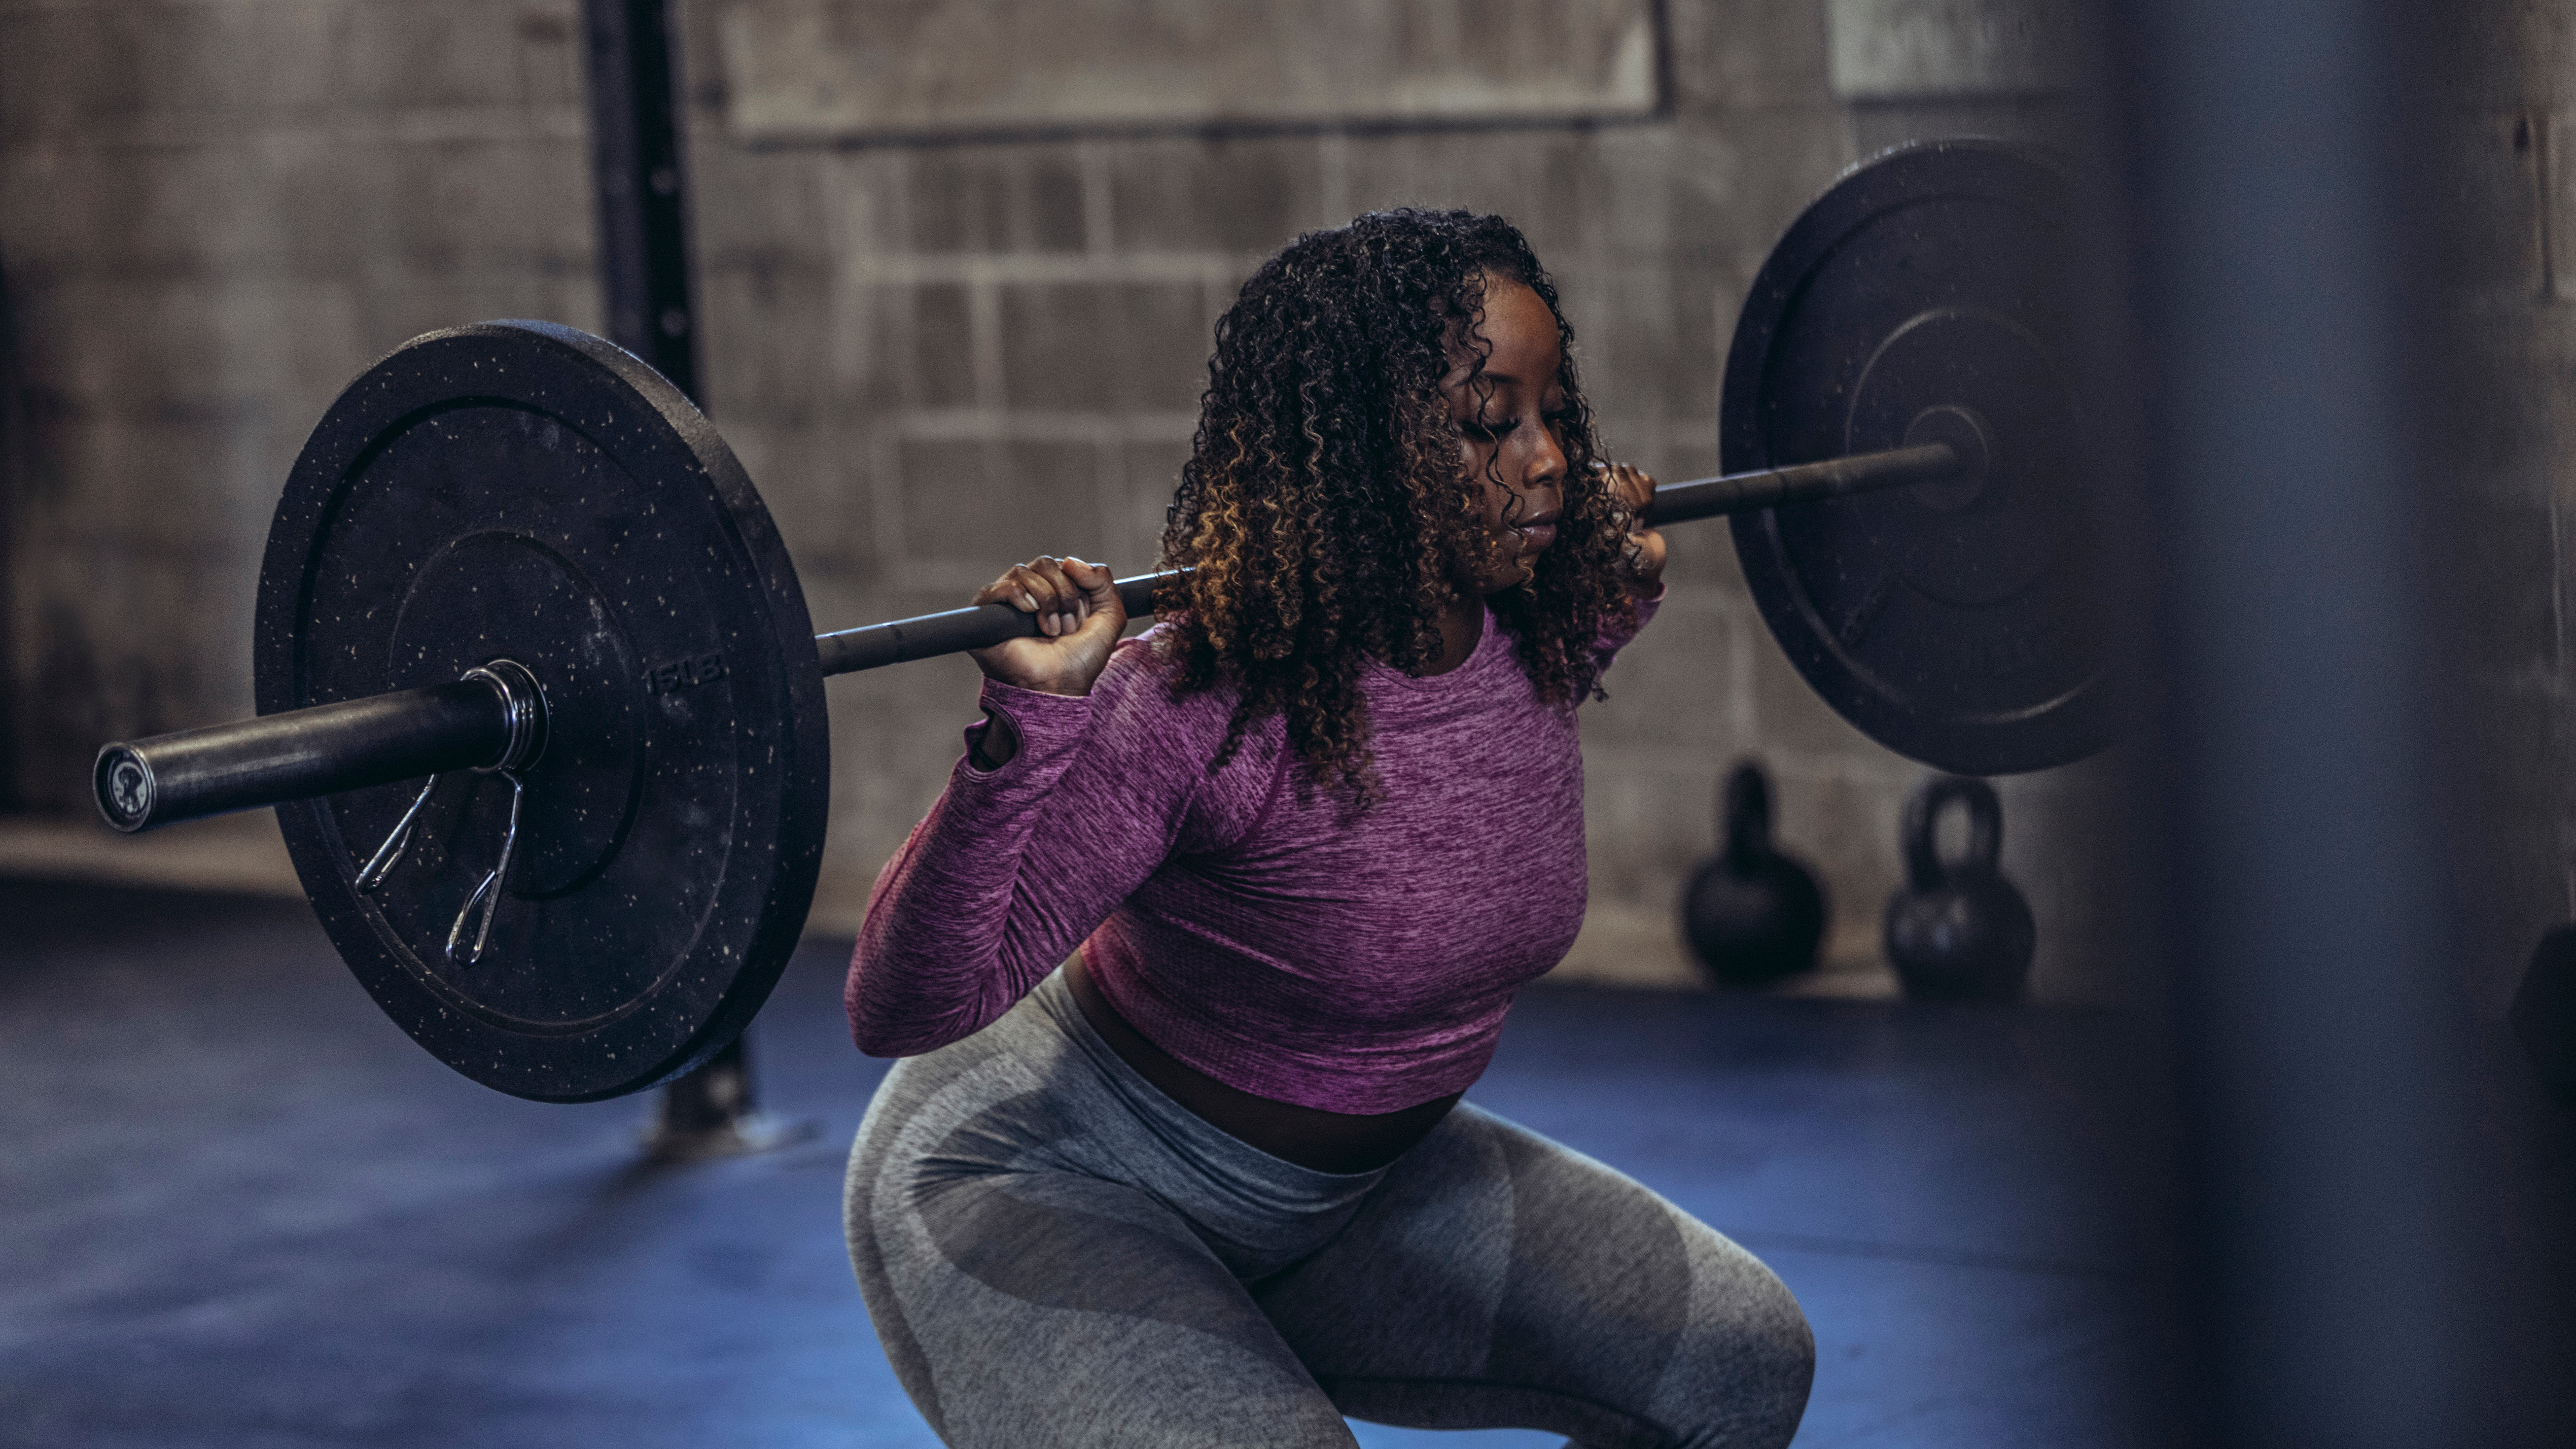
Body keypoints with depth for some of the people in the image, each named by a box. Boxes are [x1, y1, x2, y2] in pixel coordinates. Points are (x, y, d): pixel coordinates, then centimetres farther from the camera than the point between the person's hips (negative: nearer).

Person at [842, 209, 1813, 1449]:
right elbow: (904, 1007, -34)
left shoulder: (1530, 641, -9)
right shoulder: (1197, 705, -31)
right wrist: (1027, 728, -45)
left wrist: (1607, 607, 8)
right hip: (1051, 1197, -7)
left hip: (1346, 1185, 8)